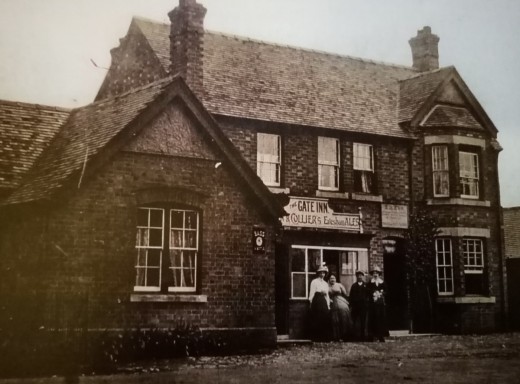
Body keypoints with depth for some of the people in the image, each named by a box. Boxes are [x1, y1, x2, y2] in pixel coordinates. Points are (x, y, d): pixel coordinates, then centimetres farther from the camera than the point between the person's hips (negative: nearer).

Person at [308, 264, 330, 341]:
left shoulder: (326, 283, 20)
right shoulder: (314, 282, 1)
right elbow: (312, 293, -4)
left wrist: (328, 305, 14)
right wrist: (311, 302, -11)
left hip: (324, 302, 6)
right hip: (316, 302, -6)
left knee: (325, 320, 0)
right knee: (316, 320, -7)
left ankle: (324, 337, 4)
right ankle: (315, 337, -4)